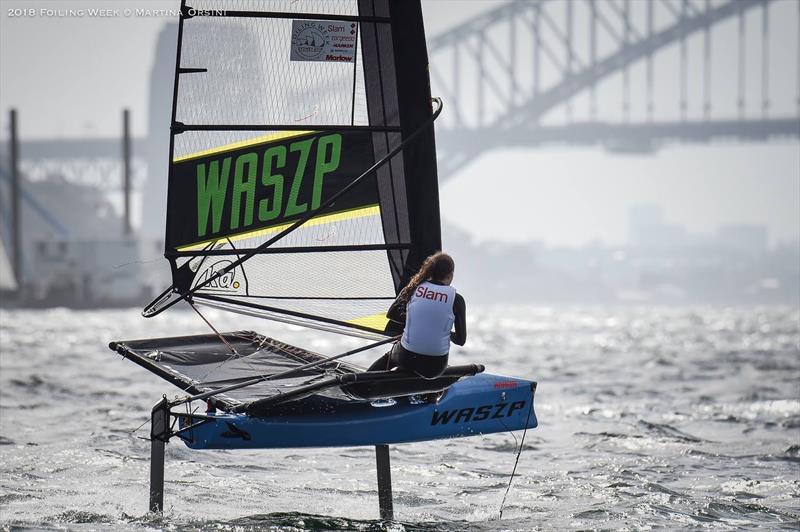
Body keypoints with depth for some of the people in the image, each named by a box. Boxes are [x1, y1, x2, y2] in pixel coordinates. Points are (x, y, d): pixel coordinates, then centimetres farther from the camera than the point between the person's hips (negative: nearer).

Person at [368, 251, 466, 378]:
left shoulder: (415, 288, 0)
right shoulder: (456, 300, -6)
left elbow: (391, 314, 9)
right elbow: (461, 340, -1)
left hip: (406, 359, 1)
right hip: (435, 366, -1)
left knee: (391, 355, 36)